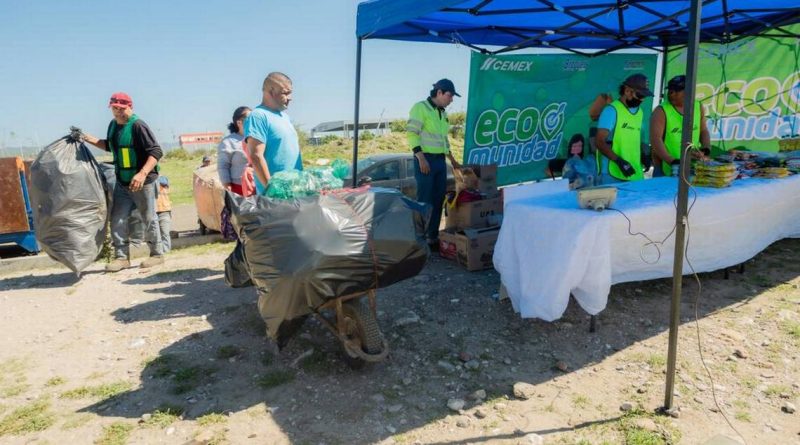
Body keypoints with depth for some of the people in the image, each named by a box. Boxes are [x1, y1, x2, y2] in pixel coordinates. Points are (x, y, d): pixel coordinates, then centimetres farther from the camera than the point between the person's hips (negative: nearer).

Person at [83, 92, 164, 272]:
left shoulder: (137, 126, -16)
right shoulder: (113, 125, 9)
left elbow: (156, 151, -23)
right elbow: (110, 146, 26)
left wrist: (143, 173, -33)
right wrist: (91, 139, 10)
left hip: (143, 182, -7)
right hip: (122, 183, 7)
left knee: (148, 220, 4)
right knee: (117, 220, 5)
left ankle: (157, 254, 18)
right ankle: (122, 257, 15)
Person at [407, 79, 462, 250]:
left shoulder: (442, 113, 17)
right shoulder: (420, 108, -8)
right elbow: (411, 134, -15)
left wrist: (452, 159, 22)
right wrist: (421, 158, -21)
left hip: (440, 160, 8)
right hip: (426, 160, -8)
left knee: (438, 200, 9)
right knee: (424, 201, -6)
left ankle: (433, 237, 17)